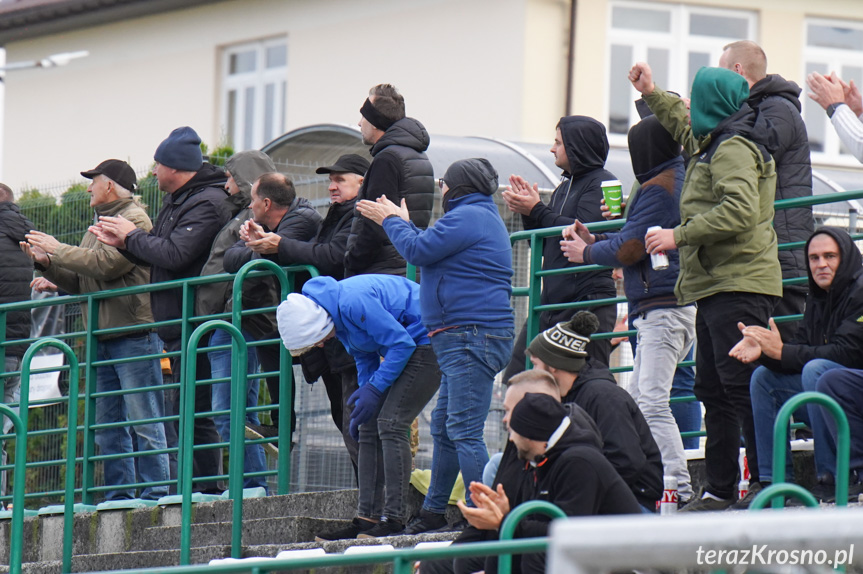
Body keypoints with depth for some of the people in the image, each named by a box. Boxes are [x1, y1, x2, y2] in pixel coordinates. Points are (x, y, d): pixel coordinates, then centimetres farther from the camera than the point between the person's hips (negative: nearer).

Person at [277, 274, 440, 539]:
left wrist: (374, 390, -19)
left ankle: (394, 519, -18)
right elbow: (365, 358, 17)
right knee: (369, 427, 4)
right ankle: (367, 518, 4)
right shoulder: (338, 311, 4)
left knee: (390, 424, -18)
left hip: (426, 345, -10)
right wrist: (363, 399, 8)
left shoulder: (354, 302, -27)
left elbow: (401, 344, -23)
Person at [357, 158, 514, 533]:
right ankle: (433, 512, 26)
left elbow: (419, 251, -13)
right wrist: (402, 222, 34)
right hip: (466, 340, 11)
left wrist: (390, 221, 3)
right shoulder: (480, 217, 23)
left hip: (472, 337, -11)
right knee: (444, 428, 18)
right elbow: (431, 252, 27)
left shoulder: (468, 216, -11)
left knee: (464, 431, -14)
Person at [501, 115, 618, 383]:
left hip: (588, 299, -9)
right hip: (552, 298, 9)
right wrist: (527, 213, 5)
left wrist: (536, 211, -13)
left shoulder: (601, 183, -5)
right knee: (516, 379, 3)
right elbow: (544, 246, 21)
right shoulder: (565, 187, 21)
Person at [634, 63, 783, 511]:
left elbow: (739, 211, -25)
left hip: (739, 285, -11)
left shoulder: (734, 148, -11)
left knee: (742, 387, -14)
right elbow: (686, 129, 46)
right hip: (716, 288, 11)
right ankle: (720, 489, 16)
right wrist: (652, 95, 51)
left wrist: (680, 235, -19)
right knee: (714, 390, 12)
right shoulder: (713, 143, 21)